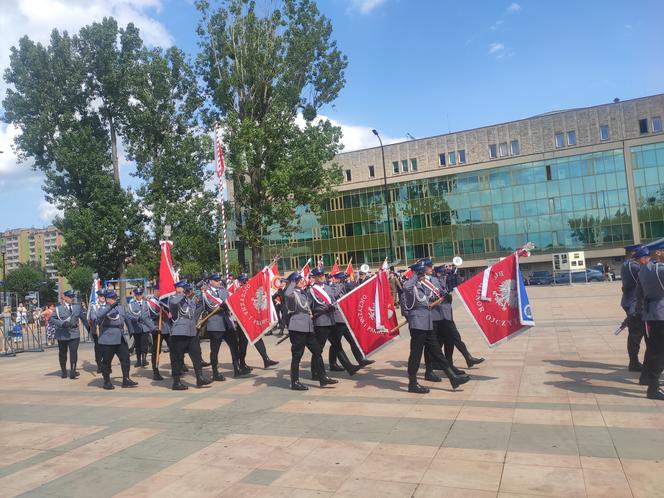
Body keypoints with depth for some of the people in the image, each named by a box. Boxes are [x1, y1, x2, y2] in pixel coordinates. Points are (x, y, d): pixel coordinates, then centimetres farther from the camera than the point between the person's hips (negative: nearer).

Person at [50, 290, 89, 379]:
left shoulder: (77, 307, 9)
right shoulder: (58, 308, 0)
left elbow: (83, 318, 16)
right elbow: (51, 318, -8)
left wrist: (89, 329, 19)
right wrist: (62, 323, -22)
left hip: (74, 334, 1)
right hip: (62, 334, 0)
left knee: (74, 352, -12)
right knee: (62, 354, 11)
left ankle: (73, 372, -11)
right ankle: (64, 372, 24)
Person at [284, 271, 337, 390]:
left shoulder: (305, 292, 16)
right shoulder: (293, 293, -10)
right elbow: (287, 294, -35)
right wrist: (293, 283, -19)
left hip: (308, 327, 9)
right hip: (297, 328, -9)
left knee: (317, 350, 9)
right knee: (297, 355, -1)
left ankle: (323, 377, 17)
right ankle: (295, 382, 8)